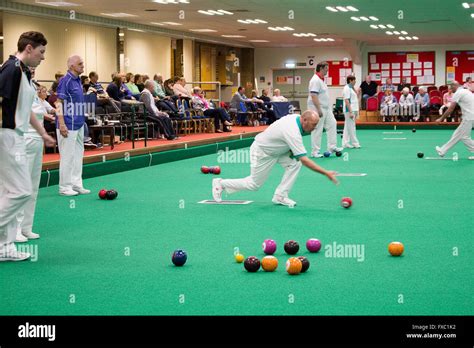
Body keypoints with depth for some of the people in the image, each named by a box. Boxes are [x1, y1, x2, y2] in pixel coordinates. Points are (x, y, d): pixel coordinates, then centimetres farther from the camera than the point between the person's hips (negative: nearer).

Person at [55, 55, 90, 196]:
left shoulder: (78, 80, 13)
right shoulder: (66, 80, -12)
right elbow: (59, 102, -16)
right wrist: (61, 123, -22)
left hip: (79, 124, 9)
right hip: (68, 125, -9)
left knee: (78, 154, 11)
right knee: (67, 156, -3)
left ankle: (76, 184, 18)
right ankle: (64, 187, 4)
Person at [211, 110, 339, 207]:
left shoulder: (295, 117, -10)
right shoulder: (293, 132, -37)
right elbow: (305, 160, -38)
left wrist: (291, 149, -1)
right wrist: (326, 173, -36)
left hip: (274, 148, 9)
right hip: (261, 153, -9)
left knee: (295, 163, -11)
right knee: (254, 184, 5)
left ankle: (280, 196, -3)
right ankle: (221, 184, 22)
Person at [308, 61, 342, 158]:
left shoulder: (321, 80, 14)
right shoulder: (315, 80, -18)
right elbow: (313, 96, -25)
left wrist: (329, 107, 21)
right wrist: (319, 110, -27)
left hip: (326, 108, 10)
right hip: (318, 109, -10)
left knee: (332, 124, 10)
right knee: (317, 130, -4)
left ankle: (332, 146, 17)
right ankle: (315, 152, 3)